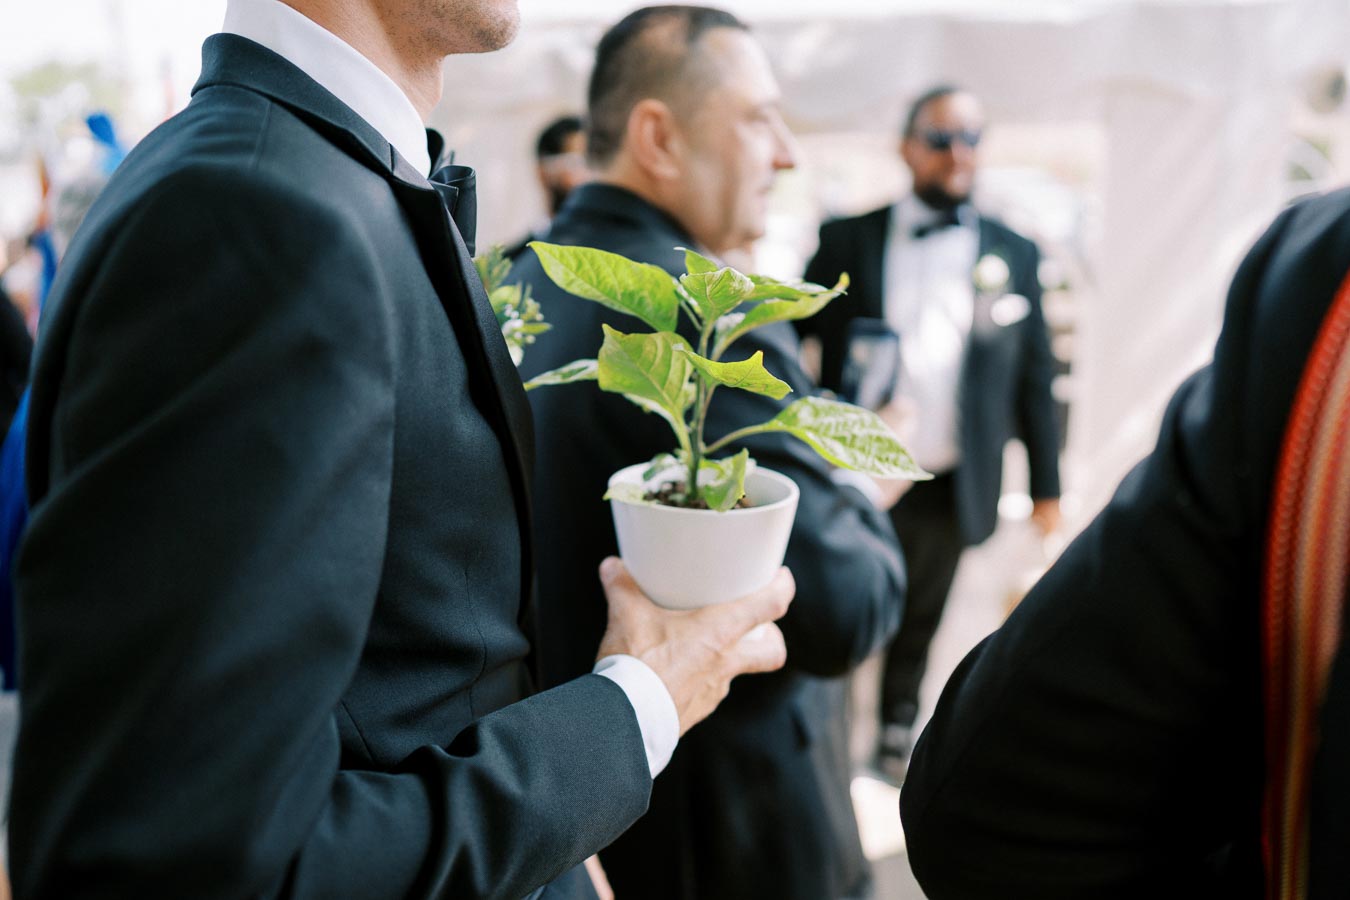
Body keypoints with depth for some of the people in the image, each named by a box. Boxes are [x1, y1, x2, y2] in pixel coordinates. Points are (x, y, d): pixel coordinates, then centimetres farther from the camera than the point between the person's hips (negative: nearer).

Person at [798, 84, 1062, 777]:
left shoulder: (1013, 254, 5)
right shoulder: (847, 241, 2)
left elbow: (1035, 375, 7)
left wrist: (1045, 484, 7)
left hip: (949, 486, 2)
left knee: (919, 622, 17)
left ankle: (898, 728, 38)